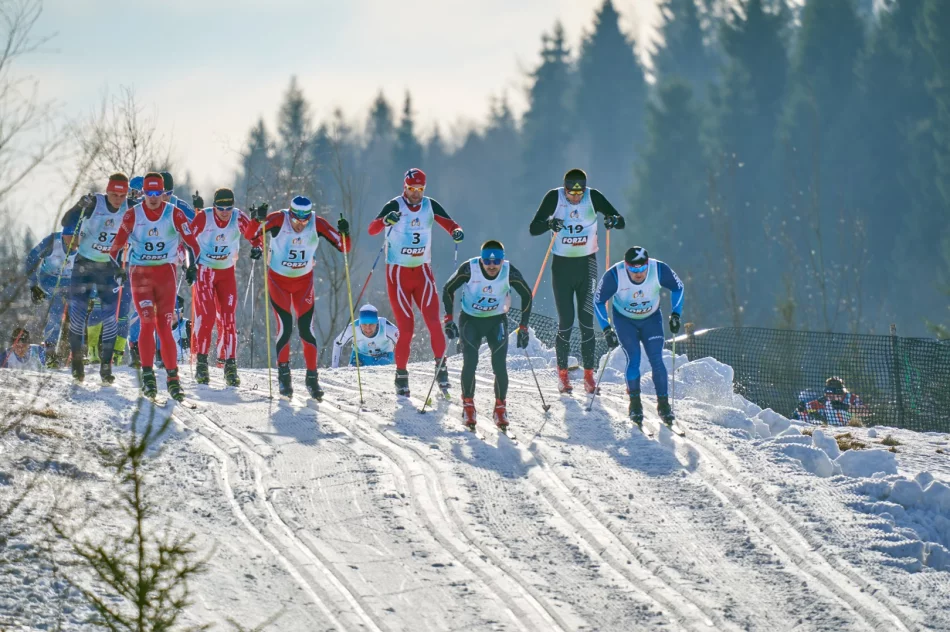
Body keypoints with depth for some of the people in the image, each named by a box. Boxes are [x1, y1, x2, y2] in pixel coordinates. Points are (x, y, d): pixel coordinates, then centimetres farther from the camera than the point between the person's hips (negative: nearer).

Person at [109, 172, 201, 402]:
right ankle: (148, 375, -9)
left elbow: (191, 241, 2)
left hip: (166, 273, 0)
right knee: (147, 322, -13)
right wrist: (116, 266, -9)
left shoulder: (175, 214, -1)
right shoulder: (133, 215, -1)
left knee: (165, 327, -5)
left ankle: (172, 378, -2)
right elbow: (118, 242, 2)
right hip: (140, 273, 0)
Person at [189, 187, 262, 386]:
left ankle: (230, 364, 3)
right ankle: (201, 362, -2)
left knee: (228, 318, -2)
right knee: (206, 316, -11)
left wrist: (256, 247, -22)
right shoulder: (203, 217, -19)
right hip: (203, 271, -3)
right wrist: (188, 263, -24)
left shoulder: (239, 218, -12)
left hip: (226, 272, 3)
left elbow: (254, 233, -1)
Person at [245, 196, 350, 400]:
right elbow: (249, 235, -29)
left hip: (304, 281, 2)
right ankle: (283, 374, 5)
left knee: (306, 329, -5)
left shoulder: (317, 224, -17)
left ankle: (312, 378, 6)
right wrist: (258, 219, -47)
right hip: (278, 280, -2)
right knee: (285, 326, -12)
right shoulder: (279, 219, -22)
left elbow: (343, 247, -14)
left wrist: (344, 234, -34)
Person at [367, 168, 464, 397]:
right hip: (398, 273, -3)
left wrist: (456, 231, -20)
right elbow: (372, 230, -22)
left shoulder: (430, 206, 1)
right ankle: (401, 374, 7)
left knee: (433, 320, -12)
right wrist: (386, 221, -44)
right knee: (406, 327, -6)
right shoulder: (395, 206, -11)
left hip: (423, 271, 3)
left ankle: (440, 365, -2)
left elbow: (449, 223, 4)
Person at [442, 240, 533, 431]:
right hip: (470, 320, -1)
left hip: (497, 321, 1)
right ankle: (468, 406, 3)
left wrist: (523, 327, -3)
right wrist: (449, 320, -11)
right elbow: (448, 289, -7)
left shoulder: (510, 272, -19)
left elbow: (526, 295, -2)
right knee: (470, 362, -15)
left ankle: (500, 408, 5)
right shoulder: (469, 269, -23)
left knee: (500, 366, -11)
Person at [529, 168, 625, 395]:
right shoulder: (553, 198, -11)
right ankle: (562, 374, 10)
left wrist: (613, 221, -28)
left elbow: (621, 221, -4)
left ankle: (589, 374, 3)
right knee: (565, 322, -2)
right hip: (562, 265, -1)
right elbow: (533, 228, -12)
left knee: (587, 321, -3)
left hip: (587, 265, 1)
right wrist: (549, 224, -33)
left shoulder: (593, 197, -8)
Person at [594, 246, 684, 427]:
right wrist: (606, 330, -18)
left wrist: (675, 314, -11)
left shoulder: (659, 270, -26)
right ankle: (635, 404, -3)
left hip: (651, 319, 1)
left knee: (656, 359, -11)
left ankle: (663, 404, -2)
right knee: (633, 358, -16)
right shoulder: (614, 276, -29)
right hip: (624, 320, -1)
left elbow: (677, 287, -5)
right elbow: (599, 301, -14)